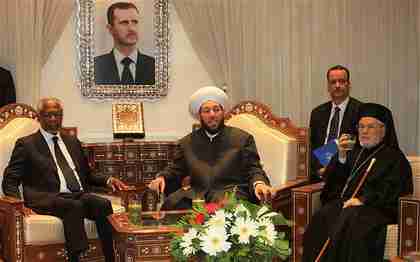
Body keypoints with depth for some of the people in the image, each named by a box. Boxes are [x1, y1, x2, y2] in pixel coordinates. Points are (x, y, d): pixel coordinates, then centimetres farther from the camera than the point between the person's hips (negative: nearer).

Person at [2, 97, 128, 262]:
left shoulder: (73, 142, 26)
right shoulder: (26, 144, 11)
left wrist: (107, 180, 10)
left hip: (79, 195, 4)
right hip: (48, 198, -4)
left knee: (103, 204, -29)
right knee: (75, 206, -37)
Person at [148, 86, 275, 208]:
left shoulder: (242, 138, 11)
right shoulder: (187, 142, 20)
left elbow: (253, 169, 7)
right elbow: (176, 169, 23)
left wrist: (259, 183, -16)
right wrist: (162, 177, 1)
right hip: (196, 196, 3)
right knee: (171, 204, -25)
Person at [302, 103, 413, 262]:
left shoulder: (394, 157, 11)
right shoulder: (354, 152, 25)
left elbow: (391, 190, -4)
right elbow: (332, 180, 17)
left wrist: (363, 200, -17)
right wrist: (341, 156, 0)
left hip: (374, 208, -4)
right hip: (342, 203, 4)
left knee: (351, 224, -36)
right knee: (321, 219, -27)